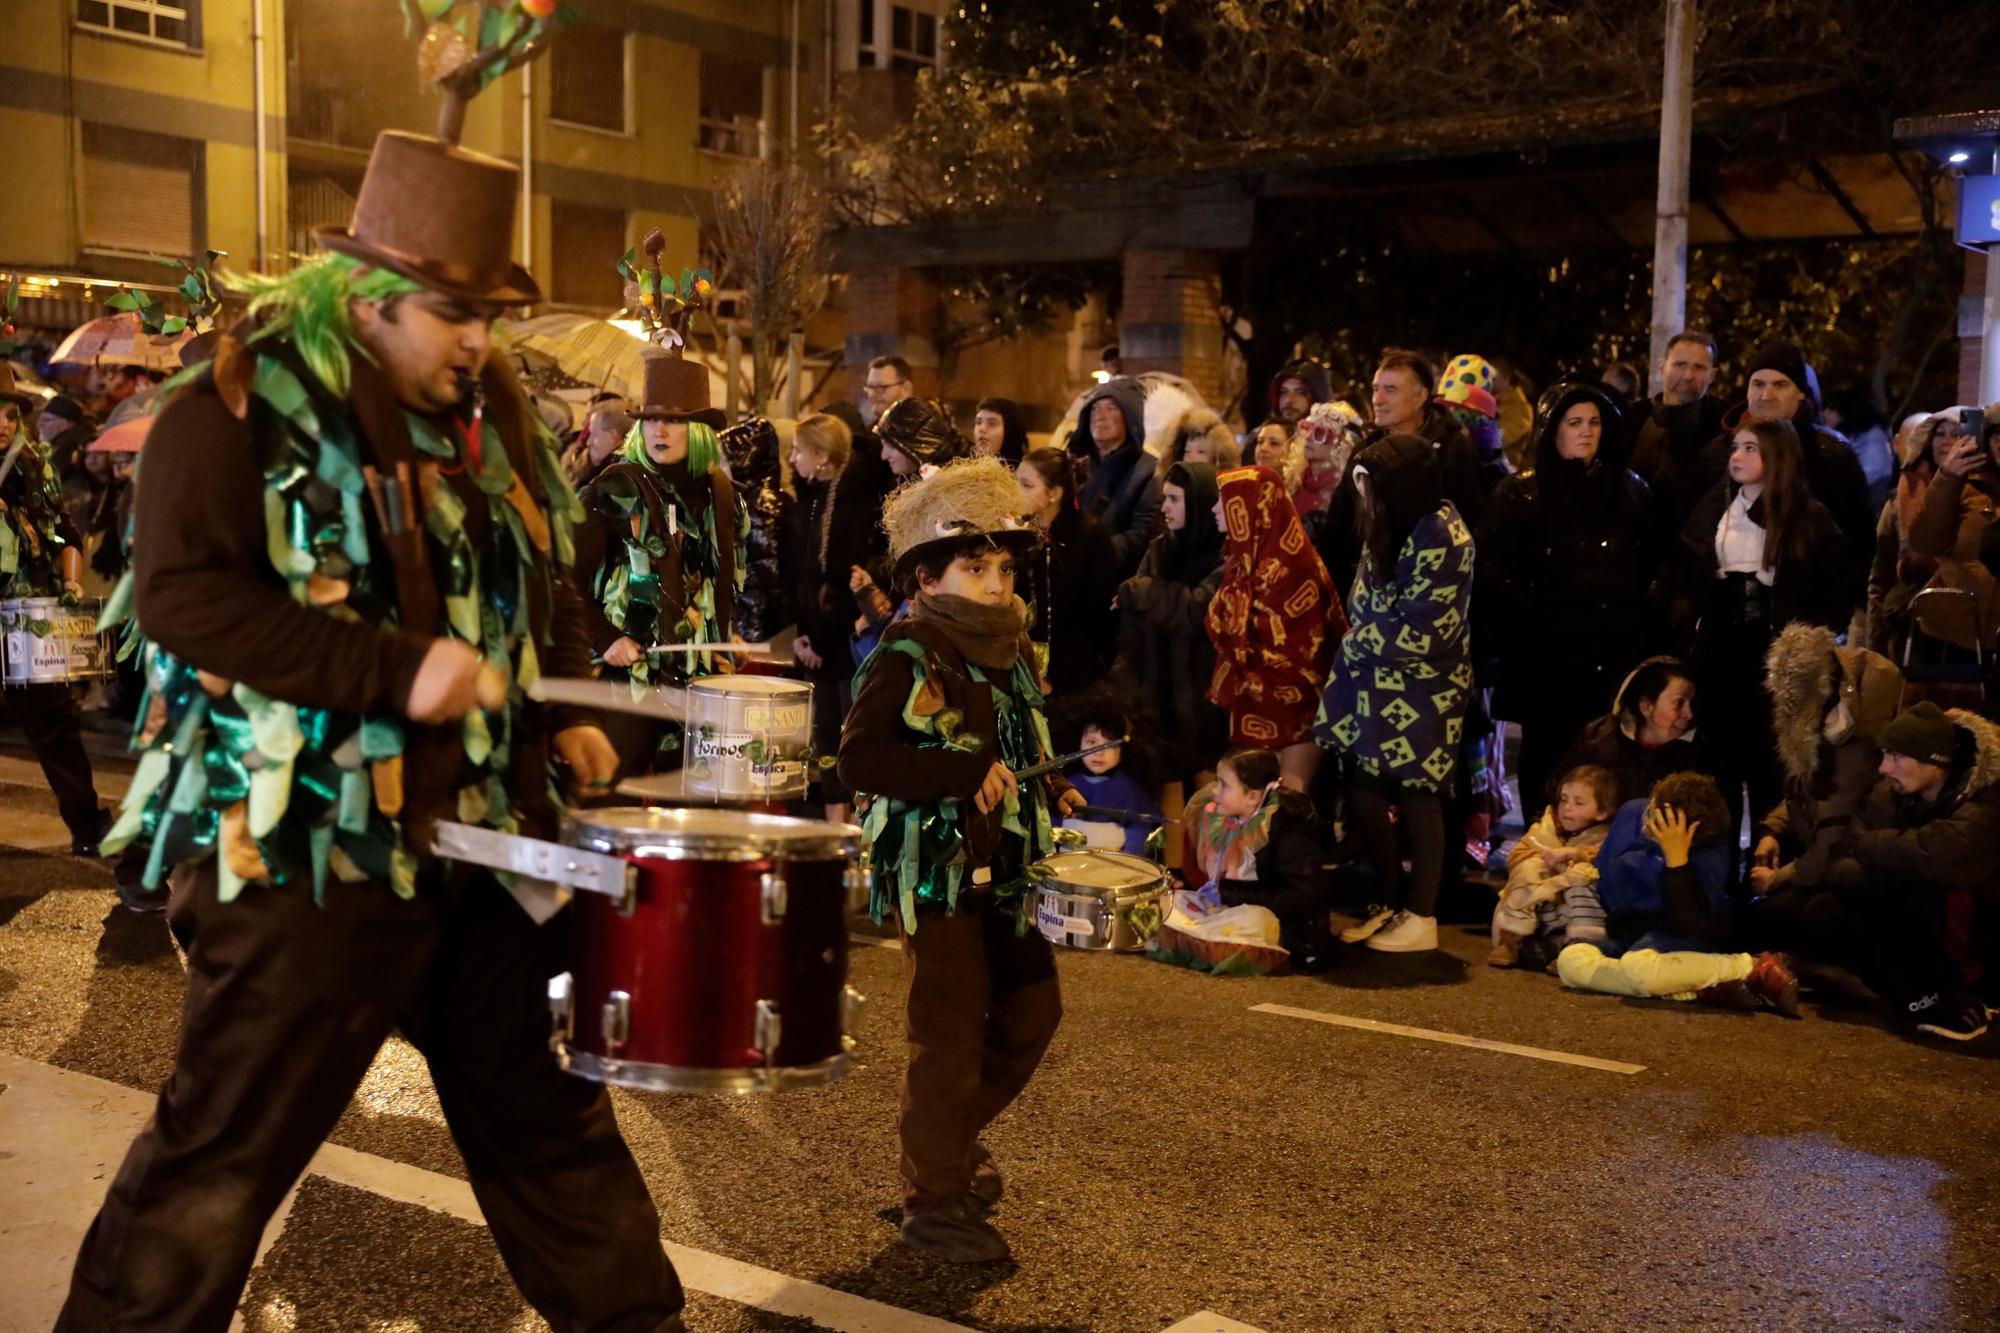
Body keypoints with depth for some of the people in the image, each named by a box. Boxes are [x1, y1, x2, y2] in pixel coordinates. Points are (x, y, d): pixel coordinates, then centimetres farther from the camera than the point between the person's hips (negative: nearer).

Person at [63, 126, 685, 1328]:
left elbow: (544, 584, 21)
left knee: (547, 1112, 16)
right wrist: (393, 672, -24)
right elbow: (182, 595, -19)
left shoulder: (492, 412, 11)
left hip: (487, 829, 6)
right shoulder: (241, 407, -10)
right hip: (305, 847, -6)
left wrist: (565, 710, 4)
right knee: (227, 1151, 3)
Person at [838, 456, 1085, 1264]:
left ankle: (951, 1136, 38)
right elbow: (858, 758, -26)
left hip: (1005, 871, 8)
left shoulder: (1010, 651, 10)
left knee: (1032, 1011, 16)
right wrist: (967, 774, -29)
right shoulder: (908, 658, -14)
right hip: (937, 874, -8)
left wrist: (1048, 793, 9)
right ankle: (933, 1203, 15)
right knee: (952, 1034, -1)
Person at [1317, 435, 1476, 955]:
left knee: (1417, 801, 2)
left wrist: (1356, 643, -9)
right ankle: (1388, 903, 25)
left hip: (1420, 693, -8)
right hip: (1377, 686, 8)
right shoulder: (1390, 527, 7)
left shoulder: (1440, 537, -19)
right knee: (1363, 795, 9)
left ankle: (1421, 917, 15)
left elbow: (1420, 633, -20)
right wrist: (1360, 644, 1)